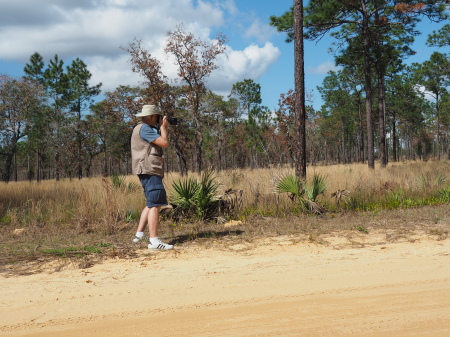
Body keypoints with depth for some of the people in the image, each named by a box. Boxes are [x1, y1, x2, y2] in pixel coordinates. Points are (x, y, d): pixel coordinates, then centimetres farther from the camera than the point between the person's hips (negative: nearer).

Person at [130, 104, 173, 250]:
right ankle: (154, 241, -18)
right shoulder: (144, 128, -12)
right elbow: (165, 143, -17)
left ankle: (139, 234, 20)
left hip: (149, 171, 11)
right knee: (155, 204, -14)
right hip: (149, 169, -11)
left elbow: (160, 142, 25)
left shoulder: (144, 128, 21)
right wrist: (163, 127, -2)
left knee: (152, 203, 18)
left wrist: (162, 128, 16)